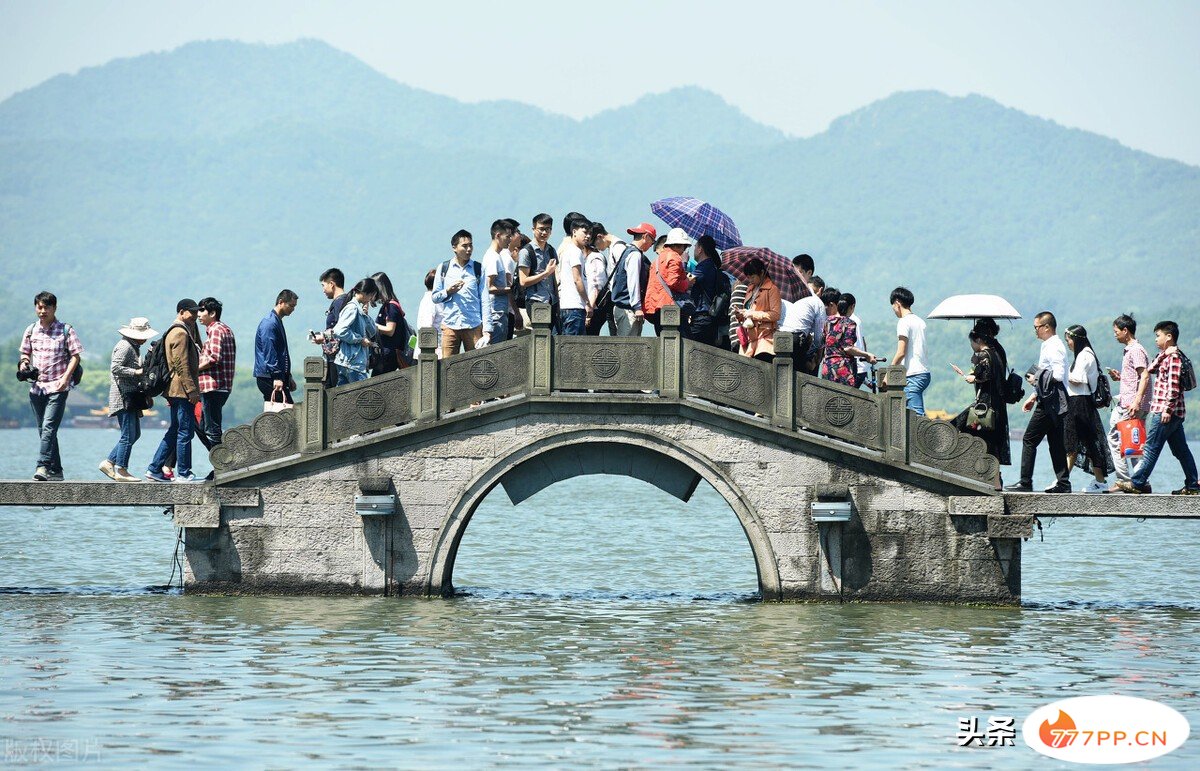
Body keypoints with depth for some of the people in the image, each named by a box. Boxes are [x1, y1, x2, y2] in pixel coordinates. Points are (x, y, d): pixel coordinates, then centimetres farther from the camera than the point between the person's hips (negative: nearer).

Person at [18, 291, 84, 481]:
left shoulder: (65, 330, -2)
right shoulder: (31, 331, 10)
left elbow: (75, 356, -3)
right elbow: (25, 353, 22)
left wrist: (65, 377, -15)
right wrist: (24, 363, -1)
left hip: (57, 387, -6)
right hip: (36, 386, 6)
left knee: (49, 427, -19)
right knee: (43, 430, 9)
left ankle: (42, 466, -26)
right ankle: (56, 471, 15)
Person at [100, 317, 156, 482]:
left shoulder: (133, 347, 20)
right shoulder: (125, 346, -13)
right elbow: (116, 368, -23)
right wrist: (137, 372, -20)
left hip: (131, 399, 11)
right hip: (124, 398, -11)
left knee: (134, 434, 12)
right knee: (128, 435, -8)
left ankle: (109, 463, 15)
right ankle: (121, 470, -3)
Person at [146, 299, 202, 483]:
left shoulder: (174, 332, 21)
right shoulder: (181, 333, -13)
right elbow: (182, 365, -19)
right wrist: (192, 390, -20)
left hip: (175, 390, 11)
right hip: (183, 389, -11)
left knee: (174, 431, 14)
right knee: (185, 431, -6)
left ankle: (154, 469, 15)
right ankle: (183, 473, -3)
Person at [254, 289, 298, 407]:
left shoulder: (277, 321, 20)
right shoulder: (270, 323, -13)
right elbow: (269, 352, -20)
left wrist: (288, 377, 27)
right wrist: (277, 377, -25)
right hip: (268, 378, -10)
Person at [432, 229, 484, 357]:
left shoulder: (478, 269, 7)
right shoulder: (444, 268, 10)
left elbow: (484, 298, 5)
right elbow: (435, 297, 13)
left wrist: (486, 327, -2)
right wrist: (448, 291, -8)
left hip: (474, 326, -1)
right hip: (450, 325, 1)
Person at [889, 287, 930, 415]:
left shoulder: (903, 322, -9)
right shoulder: (920, 321, 16)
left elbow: (901, 353, -14)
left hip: (912, 375, -9)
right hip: (924, 373, 9)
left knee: (916, 413, -13)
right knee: (919, 412, 9)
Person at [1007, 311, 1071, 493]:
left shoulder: (1054, 347, -14)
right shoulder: (1048, 346, 18)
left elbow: (1058, 375, -24)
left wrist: (1036, 378, -12)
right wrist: (1034, 396, 23)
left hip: (1050, 402, -10)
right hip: (1049, 401, 10)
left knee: (1030, 440, -8)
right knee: (1055, 443, 9)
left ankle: (1025, 482, -8)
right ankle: (1063, 483, 9)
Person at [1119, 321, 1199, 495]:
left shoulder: (1174, 357, -12)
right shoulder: (1166, 356, 18)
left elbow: (1173, 386, -19)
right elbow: (1151, 369, 14)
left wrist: (1167, 409, -22)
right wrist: (1162, 354, 2)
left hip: (1164, 411, -10)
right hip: (1174, 413, 10)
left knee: (1151, 447, -7)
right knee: (1181, 450, 10)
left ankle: (1137, 483, -6)